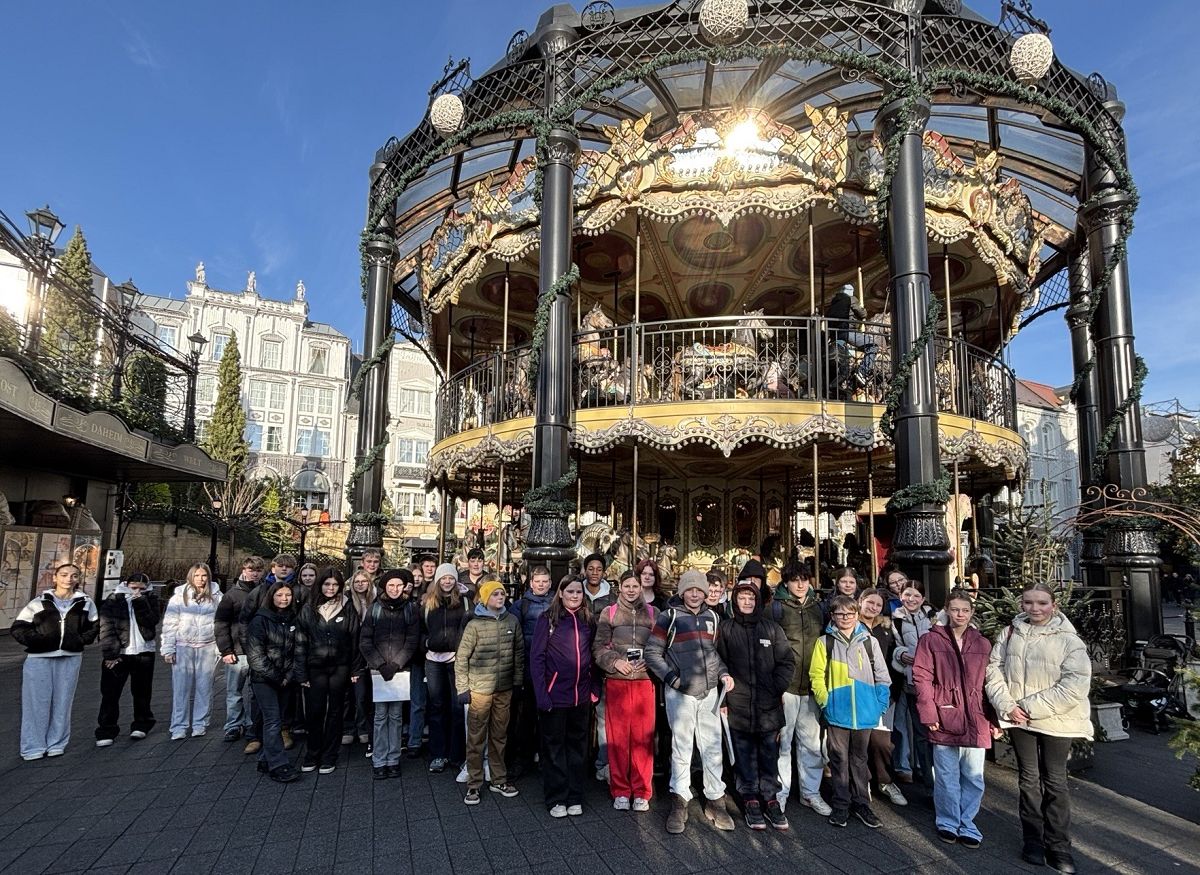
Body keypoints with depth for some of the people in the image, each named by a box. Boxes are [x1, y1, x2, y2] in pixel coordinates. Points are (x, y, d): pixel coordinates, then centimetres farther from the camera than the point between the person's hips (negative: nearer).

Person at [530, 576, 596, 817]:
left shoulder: (587, 620, 7)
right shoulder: (547, 618, -7)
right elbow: (536, 657, -9)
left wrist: (594, 687, 6)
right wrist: (541, 693, -14)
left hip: (581, 695, 4)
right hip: (555, 694, -4)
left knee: (577, 746, 12)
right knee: (554, 747, 7)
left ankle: (575, 797, 24)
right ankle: (556, 799, 19)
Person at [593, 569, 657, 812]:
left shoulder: (652, 613, 7)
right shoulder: (608, 613, 5)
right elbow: (599, 646, 3)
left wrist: (649, 663, -10)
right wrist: (615, 662, -12)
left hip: (644, 681, 0)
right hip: (616, 682, 0)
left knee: (643, 737, 3)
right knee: (618, 737, 5)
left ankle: (642, 792, 16)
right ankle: (620, 791, 18)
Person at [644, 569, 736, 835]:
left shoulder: (713, 617, 11)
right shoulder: (669, 617, -4)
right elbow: (652, 653, -3)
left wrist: (723, 673, 6)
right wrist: (671, 678, -11)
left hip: (709, 692, 4)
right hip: (680, 693, -4)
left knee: (713, 748, 9)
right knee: (682, 748, 3)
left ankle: (715, 800, 22)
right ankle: (679, 803, 15)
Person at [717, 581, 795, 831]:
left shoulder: (771, 628, 5)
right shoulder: (726, 629, 2)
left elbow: (787, 661, 8)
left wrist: (777, 688, -2)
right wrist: (722, 698, -4)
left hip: (769, 705, 1)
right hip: (738, 705, -1)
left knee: (769, 754, 6)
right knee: (745, 755, 5)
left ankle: (770, 798, 18)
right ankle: (750, 799, 17)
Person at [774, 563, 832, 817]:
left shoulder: (819, 607, 10)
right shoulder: (777, 608, -3)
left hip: (812, 685, 4)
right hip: (785, 685, -4)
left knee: (812, 741, 11)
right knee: (782, 741, 4)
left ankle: (811, 792, 26)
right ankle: (780, 793, 17)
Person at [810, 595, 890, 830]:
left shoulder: (869, 641, 4)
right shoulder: (825, 642, 0)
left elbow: (882, 675, 6)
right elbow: (817, 675, -3)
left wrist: (880, 704, -1)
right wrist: (825, 702, -12)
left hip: (864, 712, 2)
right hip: (837, 711, -1)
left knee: (859, 757, 14)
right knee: (839, 758, 6)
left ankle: (861, 803, 25)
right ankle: (841, 806, 16)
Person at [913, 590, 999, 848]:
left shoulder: (983, 644, 9)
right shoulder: (931, 640, -1)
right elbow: (921, 678, -5)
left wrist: (994, 719, 6)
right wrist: (929, 713, -10)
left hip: (976, 721, 3)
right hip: (944, 719, -2)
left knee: (974, 776, 8)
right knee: (947, 776, 7)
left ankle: (967, 824, 24)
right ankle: (948, 823, 23)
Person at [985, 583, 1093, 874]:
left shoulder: (1069, 640, -9)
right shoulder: (1010, 634, 2)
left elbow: (1075, 685, -16)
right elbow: (994, 670, 4)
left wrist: (1031, 707, -16)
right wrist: (1007, 705, -10)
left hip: (1055, 721, -3)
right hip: (1018, 719, 3)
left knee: (1055, 782, 8)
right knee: (1029, 779, 13)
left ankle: (1058, 846, 21)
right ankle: (1033, 841, 25)